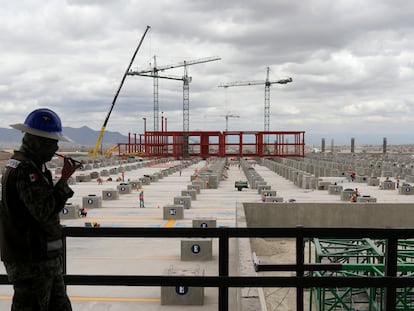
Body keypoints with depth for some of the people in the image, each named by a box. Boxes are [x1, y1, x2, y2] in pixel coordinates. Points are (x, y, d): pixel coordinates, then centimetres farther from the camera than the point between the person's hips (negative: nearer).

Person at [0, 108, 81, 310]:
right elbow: (45, 211, -26)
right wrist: (64, 179, -22)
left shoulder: (25, 165, 13)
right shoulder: (25, 170, -20)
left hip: (44, 258, 10)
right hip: (32, 262, -10)